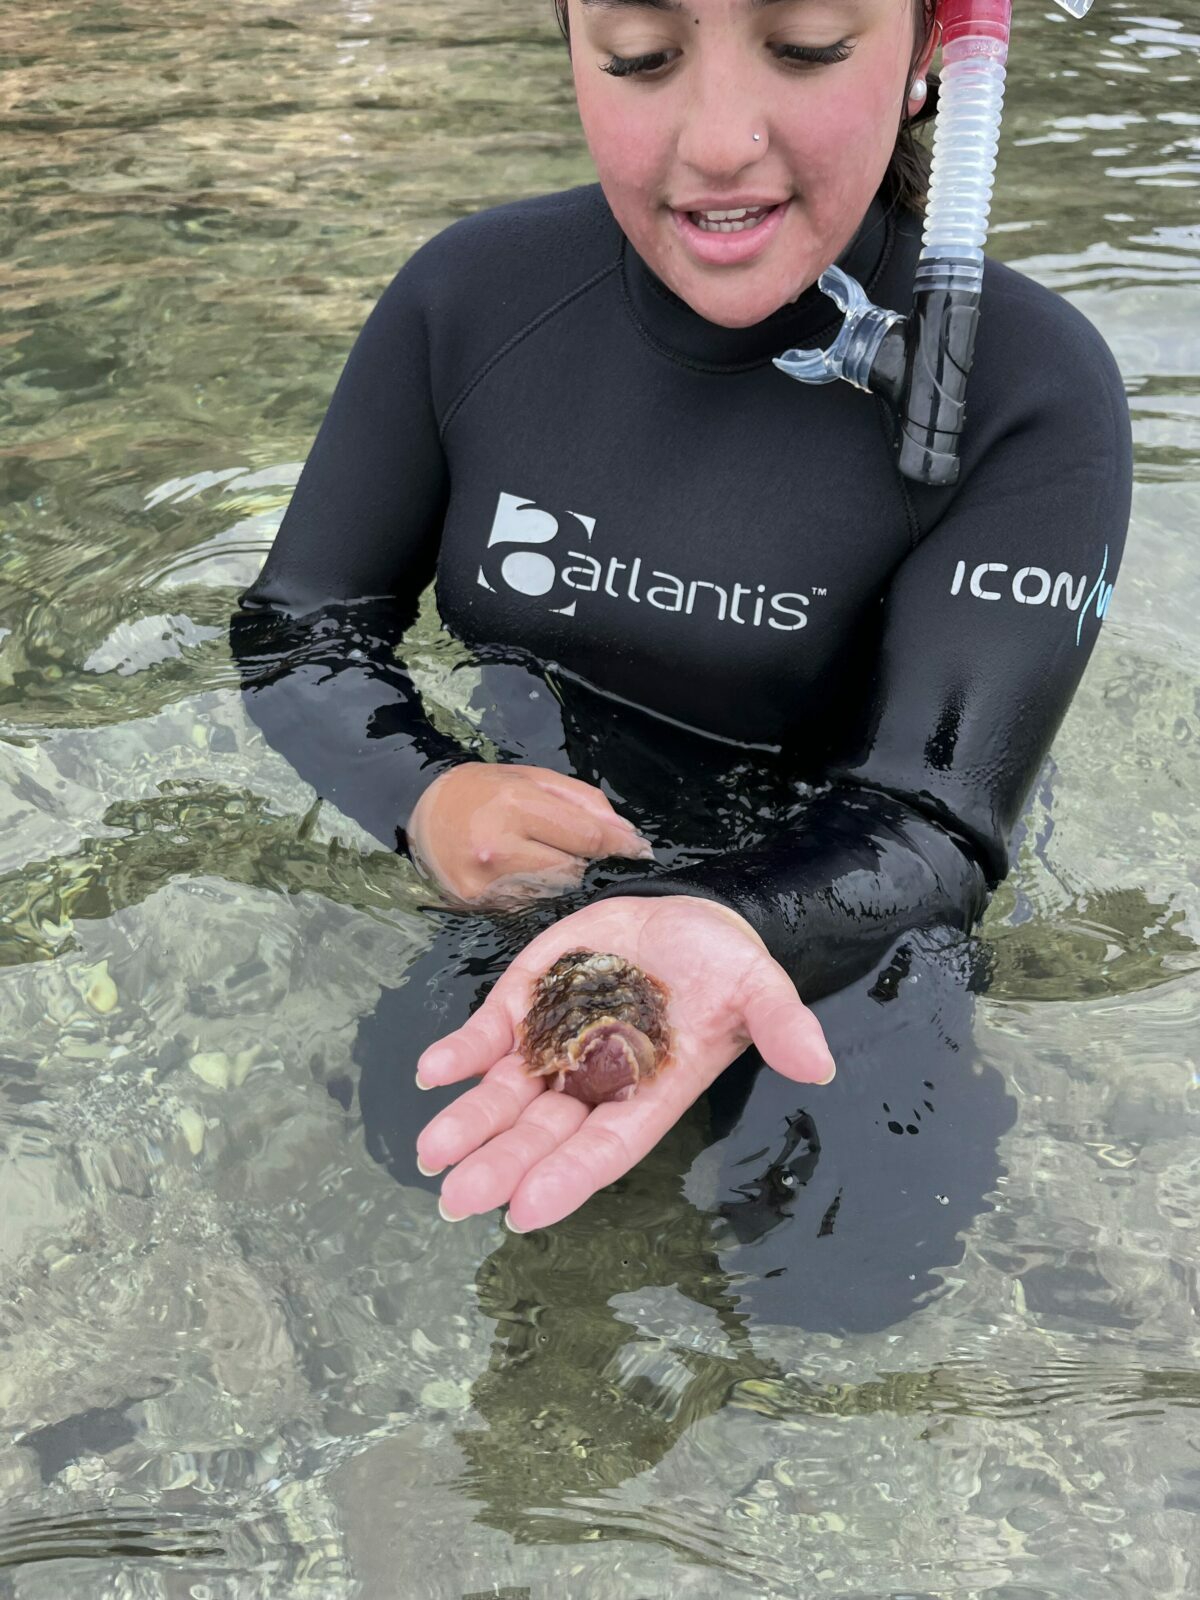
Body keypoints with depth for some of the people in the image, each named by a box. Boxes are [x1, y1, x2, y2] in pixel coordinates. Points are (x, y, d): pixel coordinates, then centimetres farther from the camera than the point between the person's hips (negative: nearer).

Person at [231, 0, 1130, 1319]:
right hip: (541, 853, 3)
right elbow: (295, 626, -7)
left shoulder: (1031, 393, -25)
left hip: (836, 910, -2)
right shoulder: (475, 296, -15)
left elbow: (927, 826, -29)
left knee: (854, 1269, -16)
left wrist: (721, 927, -52)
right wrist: (428, 797, -29)